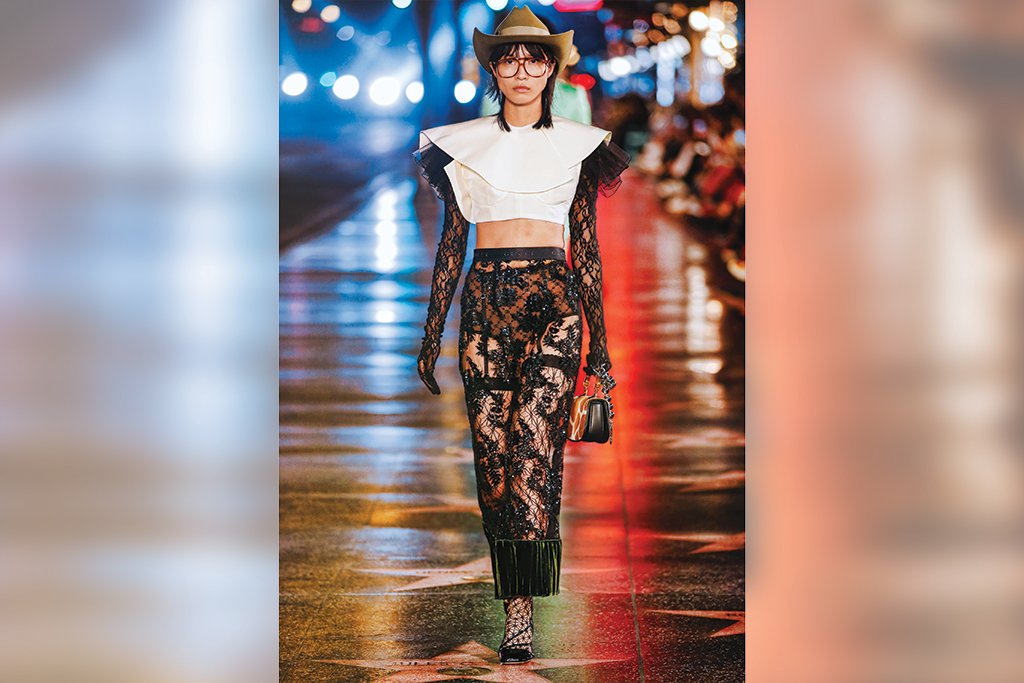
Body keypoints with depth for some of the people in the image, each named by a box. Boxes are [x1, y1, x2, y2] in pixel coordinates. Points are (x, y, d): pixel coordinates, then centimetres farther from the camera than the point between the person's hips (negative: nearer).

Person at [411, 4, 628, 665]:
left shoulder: (577, 146, 11)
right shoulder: (466, 145, 12)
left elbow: (587, 246, 12)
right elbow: (452, 241, 14)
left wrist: (599, 341, 9)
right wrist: (433, 332, 11)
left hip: (554, 298, -1)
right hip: (486, 299, 2)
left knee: (534, 443, -17)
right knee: (493, 451, -4)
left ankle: (520, 609, -20)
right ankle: (519, 601, 2)